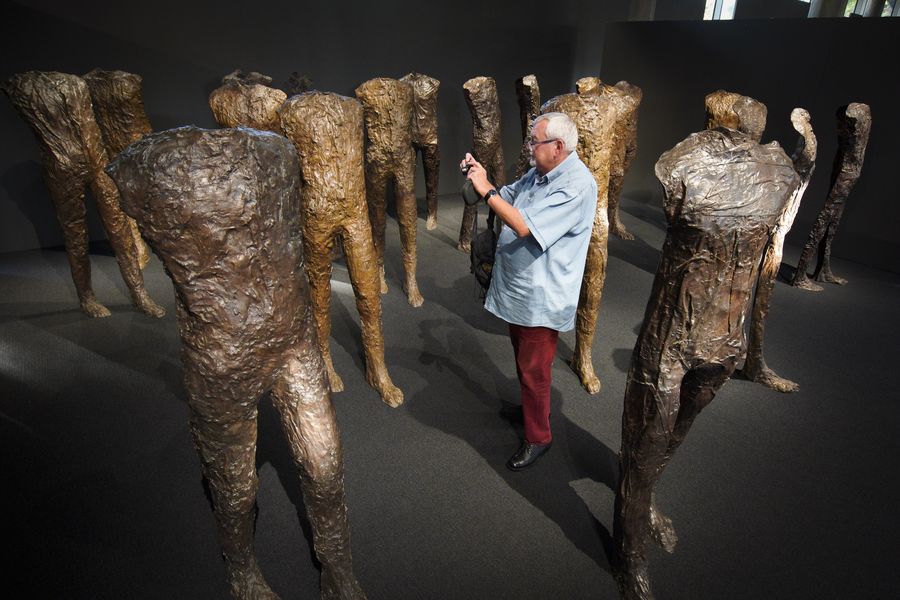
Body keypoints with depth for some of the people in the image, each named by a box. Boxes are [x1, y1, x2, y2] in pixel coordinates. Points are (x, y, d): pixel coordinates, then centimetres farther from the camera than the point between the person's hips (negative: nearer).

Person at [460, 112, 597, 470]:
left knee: (533, 370, 3)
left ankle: (538, 437, 23)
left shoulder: (577, 185, -23)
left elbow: (525, 227, -31)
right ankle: (532, 408, 47)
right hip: (517, 287, 9)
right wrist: (481, 176, -2)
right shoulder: (538, 173, 5)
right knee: (523, 359, 25)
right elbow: (508, 196, 16)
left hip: (540, 298, -9)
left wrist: (486, 191, -25)